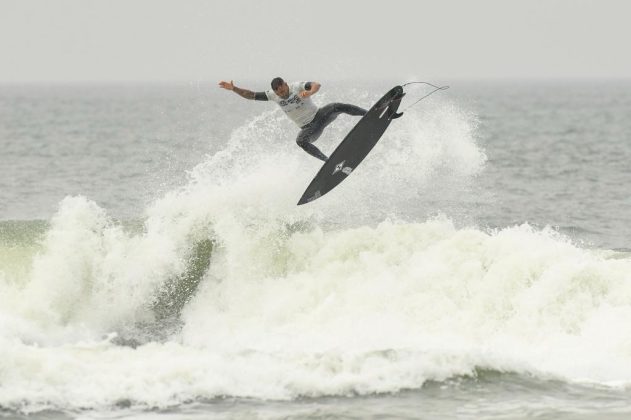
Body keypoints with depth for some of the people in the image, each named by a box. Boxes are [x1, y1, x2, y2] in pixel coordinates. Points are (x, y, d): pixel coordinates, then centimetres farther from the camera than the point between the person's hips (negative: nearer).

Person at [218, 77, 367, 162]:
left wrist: (310, 92, -53)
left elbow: (316, 85, -32)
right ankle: (328, 161, -29)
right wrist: (233, 89, -12)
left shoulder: (297, 87, -15)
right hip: (309, 128, 2)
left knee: (338, 107, -30)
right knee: (301, 141, -32)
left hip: (320, 115, -2)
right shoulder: (273, 96, -4)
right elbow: (250, 95, 0)